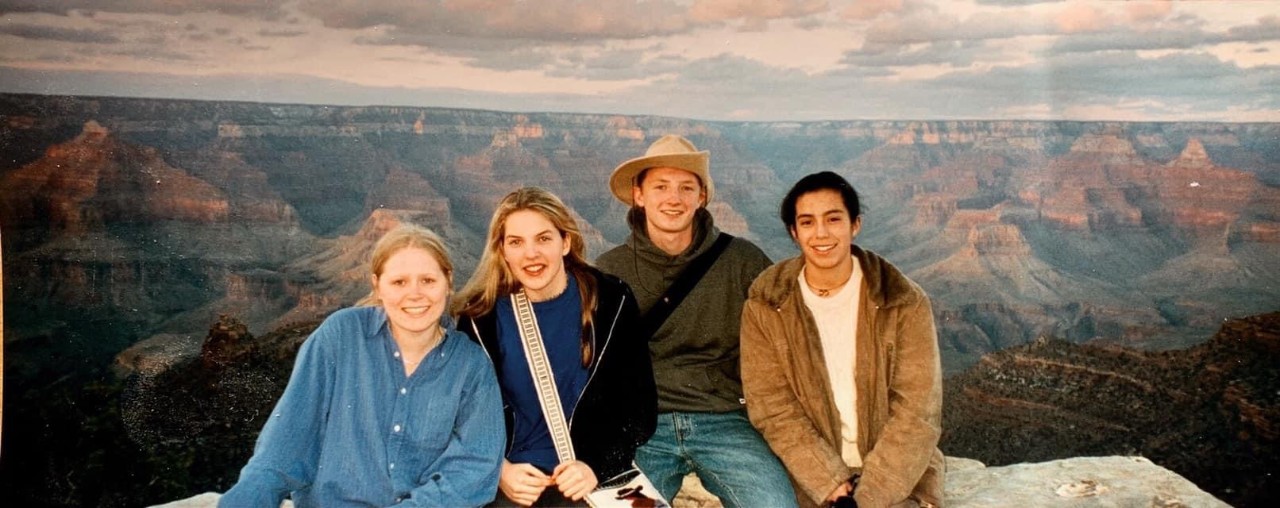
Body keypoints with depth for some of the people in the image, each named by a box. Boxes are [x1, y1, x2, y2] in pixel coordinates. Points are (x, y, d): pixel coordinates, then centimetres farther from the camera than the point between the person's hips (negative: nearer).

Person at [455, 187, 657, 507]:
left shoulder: (611, 302, -1)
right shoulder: (481, 316, 0)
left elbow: (639, 405, 1)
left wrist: (596, 466, -11)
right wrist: (498, 470, -12)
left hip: (598, 477, 0)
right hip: (513, 478, 0)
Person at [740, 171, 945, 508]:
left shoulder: (905, 303, -4)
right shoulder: (765, 308, -2)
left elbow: (917, 414, -7)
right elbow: (774, 411, -6)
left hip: (900, 479, 0)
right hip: (812, 480, 0)